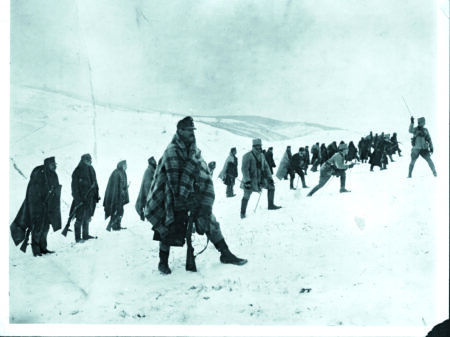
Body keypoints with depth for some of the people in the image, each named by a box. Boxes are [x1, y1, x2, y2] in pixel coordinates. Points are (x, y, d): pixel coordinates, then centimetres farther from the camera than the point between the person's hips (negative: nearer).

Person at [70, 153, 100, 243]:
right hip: (81, 200, -7)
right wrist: (77, 198, -18)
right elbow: (74, 186, -13)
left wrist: (96, 196, 15)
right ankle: (78, 238, 2)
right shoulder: (78, 172, -10)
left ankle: (85, 235, 25)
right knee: (80, 219, -4)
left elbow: (94, 184, 18)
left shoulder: (91, 170, 11)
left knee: (87, 218, 15)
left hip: (90, 198, 7)